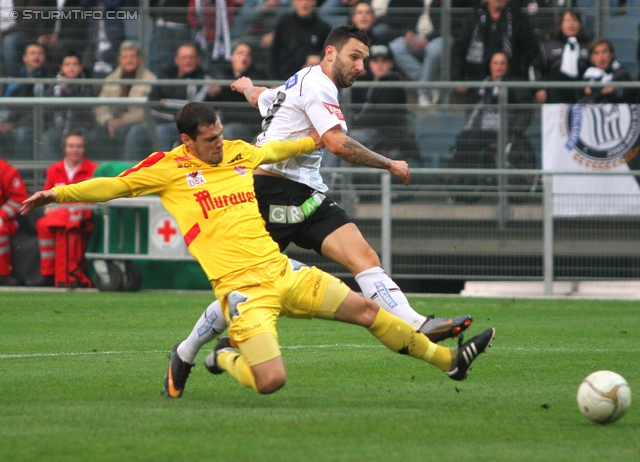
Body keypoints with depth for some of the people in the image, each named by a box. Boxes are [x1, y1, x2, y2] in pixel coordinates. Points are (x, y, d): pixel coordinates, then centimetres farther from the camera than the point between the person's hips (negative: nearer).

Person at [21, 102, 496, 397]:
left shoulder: (239, 153, 12)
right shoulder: (168, 168, -3)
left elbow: (274, 150, 33)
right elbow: (116, 185, -2)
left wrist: (317, 140, 35)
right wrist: (58, 193, -10)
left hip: (281, 269, 6)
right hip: (242, 287, -6)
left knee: (366, 309, 4)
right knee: (270, 381, -18)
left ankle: (447, 359, 17)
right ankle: (224, 357, 15)